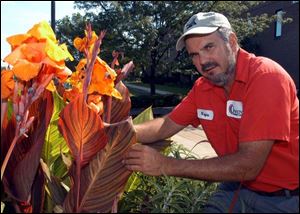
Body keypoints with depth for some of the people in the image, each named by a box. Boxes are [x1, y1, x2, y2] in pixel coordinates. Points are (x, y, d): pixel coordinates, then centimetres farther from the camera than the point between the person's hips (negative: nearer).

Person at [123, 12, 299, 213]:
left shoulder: (267, 76, -25)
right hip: (237, 187, 5)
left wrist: (166, 165, -30)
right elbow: (167, 125, 4)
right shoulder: (202, 87, -5)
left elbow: (248, 166, -31)